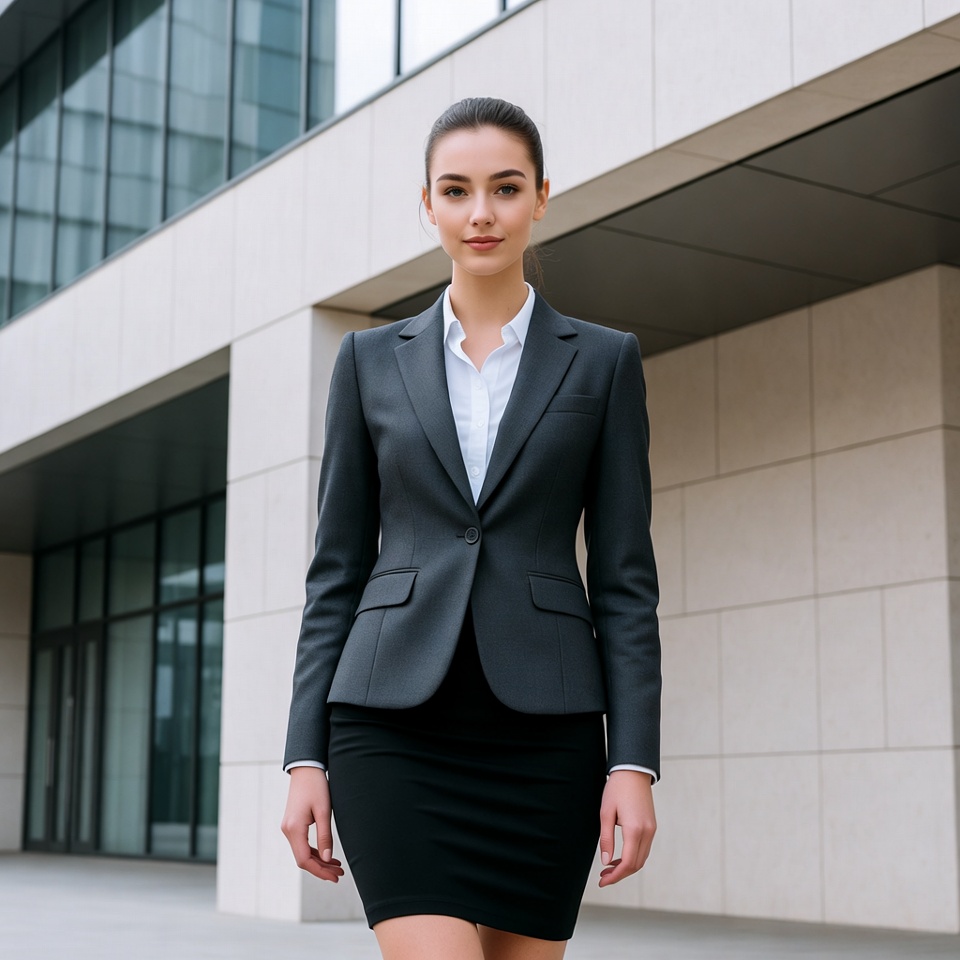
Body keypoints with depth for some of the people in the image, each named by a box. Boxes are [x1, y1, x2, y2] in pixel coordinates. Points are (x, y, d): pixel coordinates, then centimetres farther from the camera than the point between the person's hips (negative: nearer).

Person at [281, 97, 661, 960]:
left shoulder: (603, 362, 6)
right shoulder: (372, 360, 9)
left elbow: (626, 577, 3)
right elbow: (337, 569, 8)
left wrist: (635, 761, -6)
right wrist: (306, 756, 2)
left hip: (542, 731, 1)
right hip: (395, 727, 0)